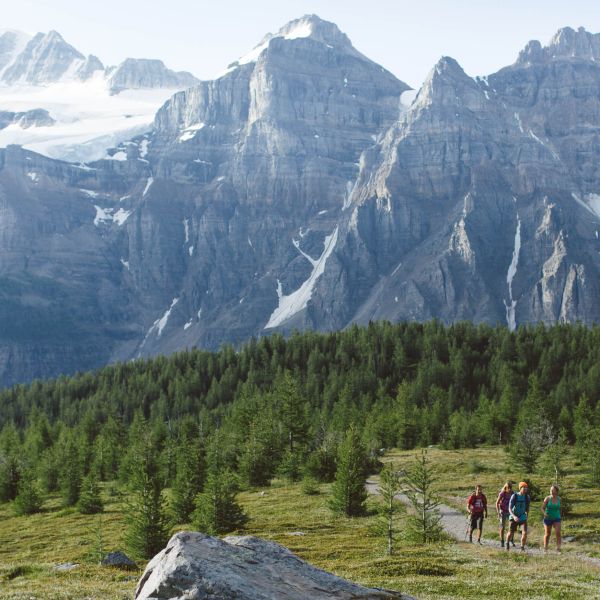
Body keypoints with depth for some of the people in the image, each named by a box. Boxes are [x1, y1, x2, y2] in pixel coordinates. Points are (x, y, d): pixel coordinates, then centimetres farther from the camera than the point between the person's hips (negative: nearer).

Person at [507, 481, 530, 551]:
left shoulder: (527, 497, -4)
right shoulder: (514, 496, -15)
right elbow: (510, 508, -18)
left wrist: (527, 516, 21)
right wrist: (514, 516, -34)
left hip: (522, 517, 2)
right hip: (514, 517, -2)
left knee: (525, 532, -18)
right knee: (511, 533, 9)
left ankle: (522, 548, -4)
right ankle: (507, 543, 40)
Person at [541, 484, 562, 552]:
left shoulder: (559, 499, -2)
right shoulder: (547, 498, -10)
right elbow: (542, 508, -9)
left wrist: (559, 515, 16)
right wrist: (544, 513, -28)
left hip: (556, 518, 1)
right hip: (548, 518, -1)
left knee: (558, 532, -18)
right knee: (547, 534, 11)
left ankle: (558, 547, -19)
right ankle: (545, 548, 29)